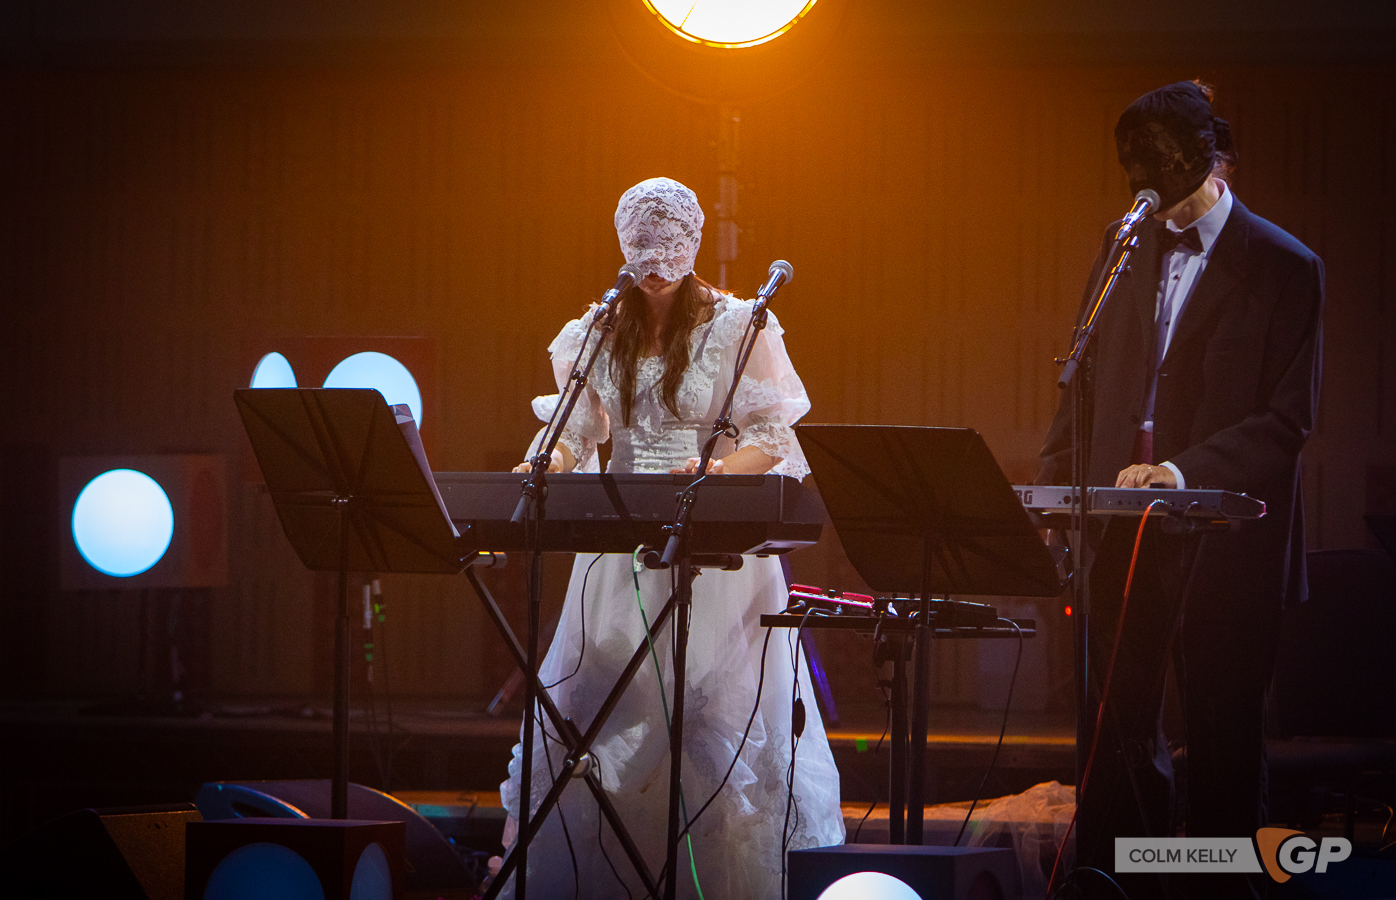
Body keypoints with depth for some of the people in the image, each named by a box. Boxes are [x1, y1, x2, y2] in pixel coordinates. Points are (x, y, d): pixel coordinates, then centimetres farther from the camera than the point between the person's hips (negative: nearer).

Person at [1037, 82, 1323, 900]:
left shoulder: (1285, 269, -4)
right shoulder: (1126, 248, 12)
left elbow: (1289, 418, -9)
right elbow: (1087, 386, 15)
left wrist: (1190, 470, -21)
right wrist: (1054, 490, 4)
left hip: (1223, 538, -4)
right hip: (1122, 525, 4)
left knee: (1223, 731, 2)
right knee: (1118, 725, 6)